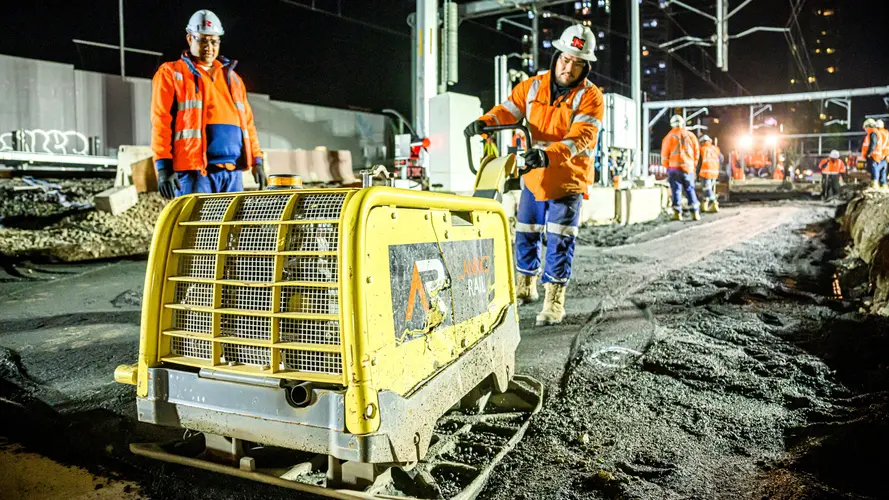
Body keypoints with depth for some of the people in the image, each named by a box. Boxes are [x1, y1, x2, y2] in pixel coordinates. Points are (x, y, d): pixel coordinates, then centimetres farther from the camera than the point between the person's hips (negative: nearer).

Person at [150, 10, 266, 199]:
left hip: (233, 171, 5)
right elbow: (161, 122, -1)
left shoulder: (231, 77, 23)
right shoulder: (171, 73, 7)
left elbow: (246, 121, 21)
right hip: (193, 171, -5)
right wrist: (163, 166, -10)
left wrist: (257, 160, 12)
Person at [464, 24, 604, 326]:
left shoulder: (591, 97, -11)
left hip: (568, 178, -4)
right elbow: (508, 109, -4)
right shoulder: (533, 87, 2)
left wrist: (549, 154, -42)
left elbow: (582, 137, -24)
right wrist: (484, 122, -28)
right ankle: (525, 288, 35)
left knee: (559, 241, -9)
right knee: (525, 234, 14)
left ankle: (554, 303, 1)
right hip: (534, 176, 4)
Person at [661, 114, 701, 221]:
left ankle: (677, 213, -3)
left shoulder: (669, 137, -3)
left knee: (676, 190, 1)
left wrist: (667, 167, 13)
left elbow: (664, 155, -1)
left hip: (674, 168, -2)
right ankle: (695, 213, 5)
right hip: (688, 168, 2)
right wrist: (693, 166, 20)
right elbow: (697, 153, 10)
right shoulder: (691, 136, 6)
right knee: (690, 190, 8)